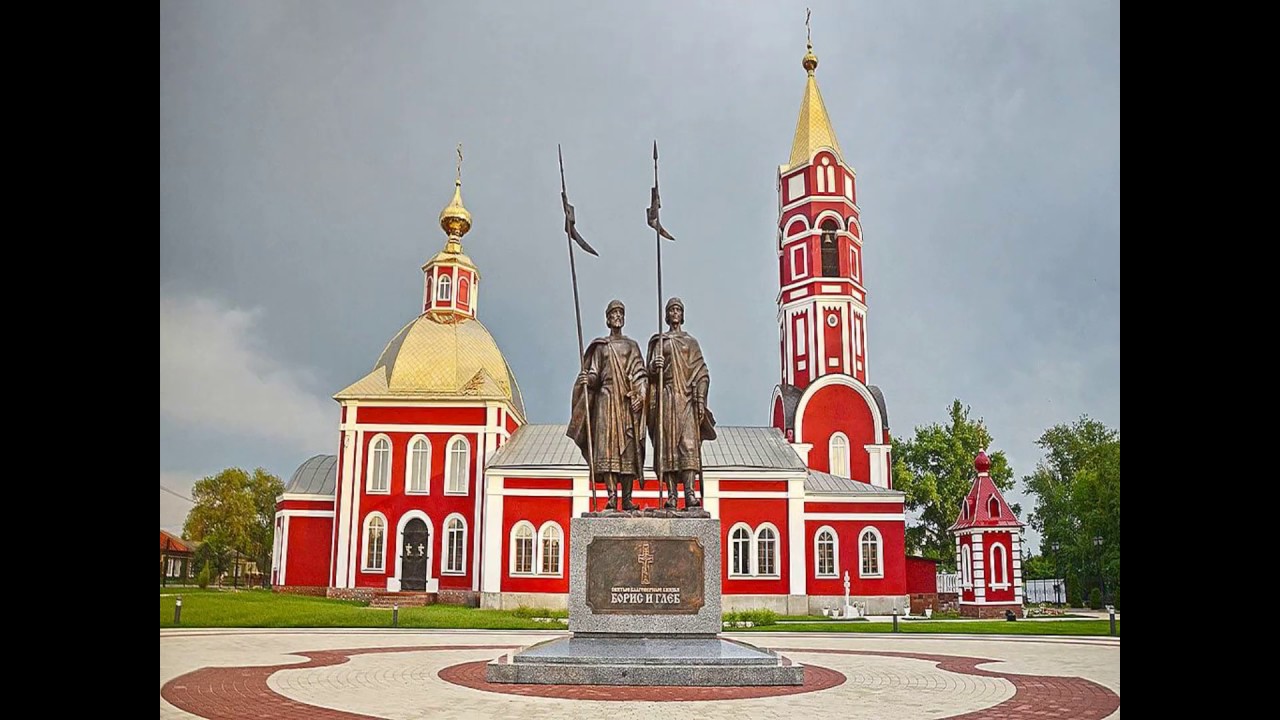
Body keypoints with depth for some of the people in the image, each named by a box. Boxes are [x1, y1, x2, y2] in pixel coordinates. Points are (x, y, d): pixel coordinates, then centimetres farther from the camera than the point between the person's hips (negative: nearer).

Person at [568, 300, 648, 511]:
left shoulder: (632, 346, 15)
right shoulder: (600, 346, 13)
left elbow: (640, 374, 7)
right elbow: (594, 375, 7)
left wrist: (640, 394, -10)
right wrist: (587, 379, -15)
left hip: (628, 401, 1)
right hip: (607, 399, -1)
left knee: (629, 446, -4)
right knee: (607, 443, -12)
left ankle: (627, 498, -3)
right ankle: (612, 496, -15)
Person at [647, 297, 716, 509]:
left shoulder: (691, 342, 17)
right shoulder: (659, 341, 16)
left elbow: (701, 373, 10)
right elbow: (650, 371, 9)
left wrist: (701, 400, -2)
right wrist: (655, 366, -15)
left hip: (687, 398, 0)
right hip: (666, 397, 0)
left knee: (689, 443, -13)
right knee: (668, 443, -7)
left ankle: (690, 493, -21)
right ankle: (671, 495, -9)